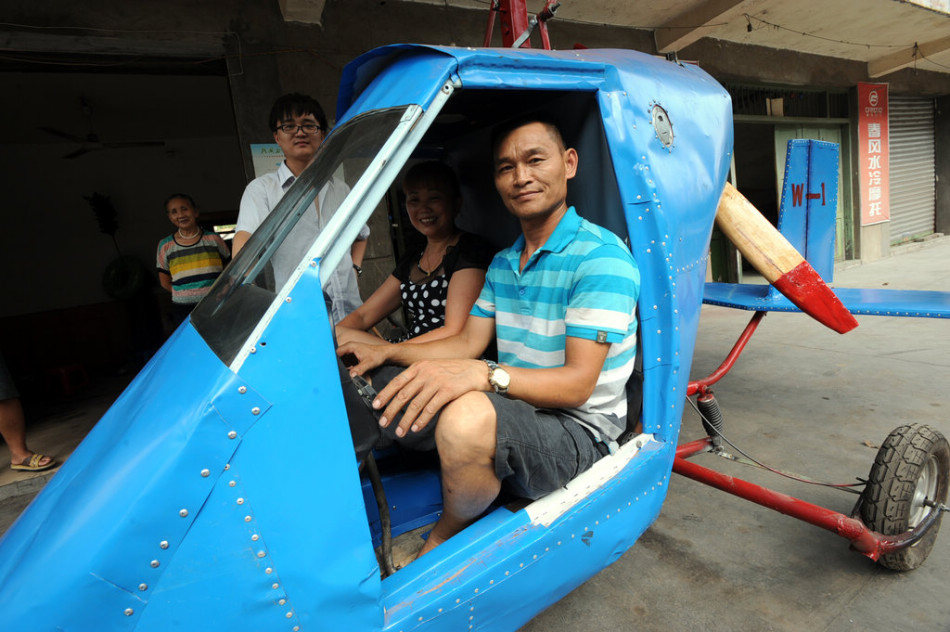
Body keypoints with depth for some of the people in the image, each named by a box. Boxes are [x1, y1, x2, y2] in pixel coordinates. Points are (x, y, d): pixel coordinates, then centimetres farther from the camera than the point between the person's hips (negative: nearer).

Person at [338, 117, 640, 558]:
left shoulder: (602, 256, -14)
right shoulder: (502, 263, 13)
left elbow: (577, 383, -22)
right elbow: (467, 343, 12)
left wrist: (481, 374, -38)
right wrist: (387, 353, 1)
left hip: (579, 433, -7)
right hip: (512, 409, 7)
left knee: (469, 418, -38)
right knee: (378, 391, 0)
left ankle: (441, 545, -5)